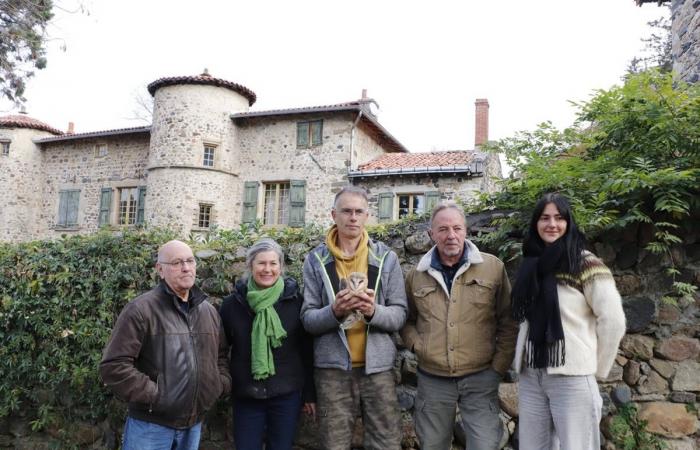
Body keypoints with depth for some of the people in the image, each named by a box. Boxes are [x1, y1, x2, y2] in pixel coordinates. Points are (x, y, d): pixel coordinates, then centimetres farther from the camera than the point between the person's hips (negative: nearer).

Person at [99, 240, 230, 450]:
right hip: (150, 426, -6)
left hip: (193, 425, 6)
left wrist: (221, 383, 5)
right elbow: (113, 366, -17)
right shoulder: (141, 309, -13)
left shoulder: (209, 311, 8)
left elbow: (220, 355, 21)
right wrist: (154, 395, -18)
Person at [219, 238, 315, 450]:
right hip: (246, 396, 1)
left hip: (286, 395, 0)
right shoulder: (233, 303, -2)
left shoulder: (295, 300, -4)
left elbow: (307, 350, 0)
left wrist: (309, 393, 2)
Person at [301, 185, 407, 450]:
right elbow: (308, 319, -1)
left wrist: (374, 311, -20)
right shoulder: (316, 260, 1)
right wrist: (334, 311, -21)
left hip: (378, 366, 1)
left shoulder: (386, 257, 2)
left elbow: (399, 315, 0)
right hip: (332, 368, 0)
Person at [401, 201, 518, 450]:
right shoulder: (416, 275, 4)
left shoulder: (493, 267, -2)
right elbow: (406, 319, 15)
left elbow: (508, 321, 2)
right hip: (432, 379, 2)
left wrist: (500, 365, -3)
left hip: (480, 377, -2)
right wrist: (416, 345, -3)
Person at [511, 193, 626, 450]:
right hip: (530, 378, 6)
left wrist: (595, 369, -4)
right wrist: (523, 361, 11)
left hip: (572, 378, -6)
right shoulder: (531, 264, 10)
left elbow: (613, 322, -11)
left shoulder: (585, 263, -8)